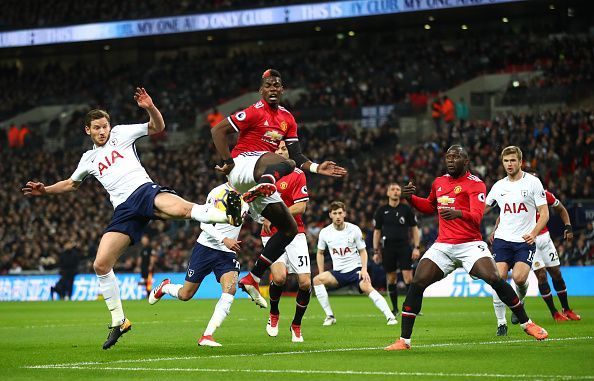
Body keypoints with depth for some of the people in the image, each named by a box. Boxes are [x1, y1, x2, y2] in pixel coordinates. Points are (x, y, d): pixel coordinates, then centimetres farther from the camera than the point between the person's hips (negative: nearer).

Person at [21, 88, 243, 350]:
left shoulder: (120, 133, 16)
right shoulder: (89, 159, 27)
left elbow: (158, 127, 11)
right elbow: (71, 184, 44)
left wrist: (150, 108, -9)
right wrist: (44, 190, 31)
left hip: (144, 190, -4)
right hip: (124, 209, 4)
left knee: (180, 209, -41)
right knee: (101, 265, -7)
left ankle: (229, 215, -58)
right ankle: (118, 322, 5)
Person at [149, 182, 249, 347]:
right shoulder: (217, 192, -12)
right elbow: (204, 224, -15)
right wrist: (224, 239, -27)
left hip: (228, 253, 4)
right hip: (206, 247, -4)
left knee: (230, 289, -23)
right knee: (185, 295, 5)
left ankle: (207, 336, -21)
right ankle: (165, 287, 42)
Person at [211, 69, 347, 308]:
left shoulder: (287, 119, 16)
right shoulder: (255, 112, -7)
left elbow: (296, 155, 16)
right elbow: (218, 130, -11)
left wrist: (317, 168, 2)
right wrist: (227, 162, -16)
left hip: (259, 177, 8)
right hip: (243, 165, -8)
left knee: (289, 228, 8)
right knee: (284, 163, -38)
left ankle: (253, 279, 7)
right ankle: (263, 187, -74)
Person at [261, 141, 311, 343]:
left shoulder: (297, 175, -4)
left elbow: (301, 207, -11)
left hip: (295, 233, -1)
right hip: (271, 234, 1)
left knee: (305, 282, -8)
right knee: (279, 276, -22)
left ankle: (296, 326, 15)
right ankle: (274, 314, 7)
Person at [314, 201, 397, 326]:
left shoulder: (354, 229, -5)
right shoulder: (325, 232, 0)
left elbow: (362, 251, 3)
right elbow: (320, 253, 15)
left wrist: (364, 269, -12)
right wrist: (321, 273, 5)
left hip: (355, 269, -3)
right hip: (338, 272, 3)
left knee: (367, 287, -31)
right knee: (317, 280, -22)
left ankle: (390, 317, -33)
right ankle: (330, 316, -12)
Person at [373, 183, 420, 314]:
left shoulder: (406, 209, 3)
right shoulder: (381, 211, 5)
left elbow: (414, 229, 7)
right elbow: (377, 232, 9)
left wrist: (416, 248, -2)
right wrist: (376, 251, 4)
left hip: (404, 247, -1)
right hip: (388, 248, 1)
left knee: (408, 278, -10)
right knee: (391, 279, 4)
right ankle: (395, 308, 15)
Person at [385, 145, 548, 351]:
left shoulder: (475, 184, -6)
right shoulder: (439, 183, 14)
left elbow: (476, 216, -21)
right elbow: (430, 207, 33)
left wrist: (459, 213, -42)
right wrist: (411, 198, 14)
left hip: (470, 244, -5)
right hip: (443, 245, 5)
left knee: (495, 279, -22)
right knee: (417, 284, -10)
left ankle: (527, 323, -4)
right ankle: (404, 340, -5)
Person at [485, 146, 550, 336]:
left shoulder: (533, 182, -1)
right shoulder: (498, 186, 10)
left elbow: (544, 213, -3)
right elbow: (481, 209, 21)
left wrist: (534, 233, -18)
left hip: (525, 241, -3)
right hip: (502, 239, 3)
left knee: (519, 277, -22)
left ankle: (519, 302, 12)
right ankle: (501, 322, -2)